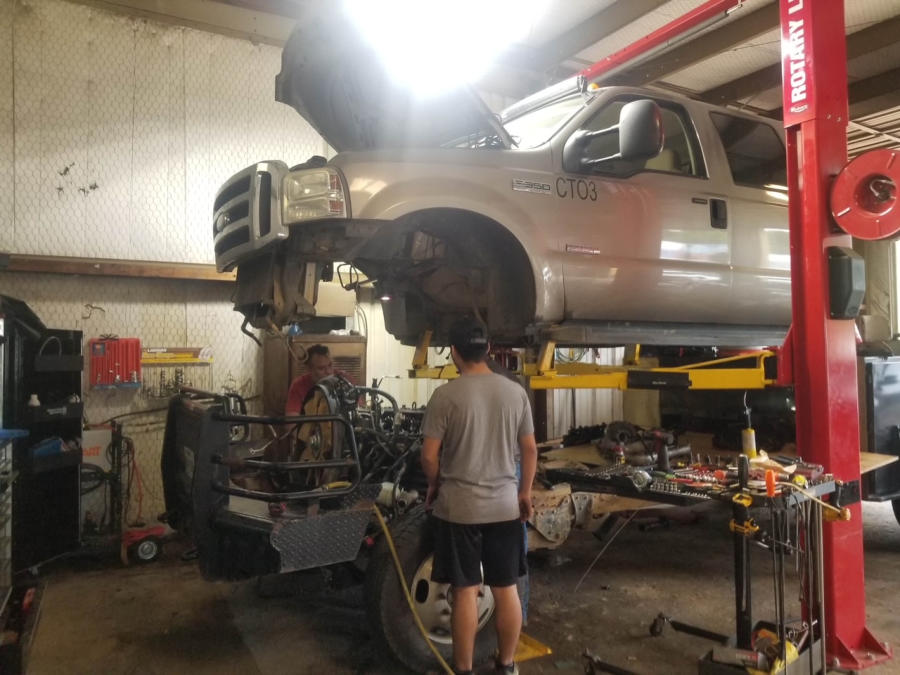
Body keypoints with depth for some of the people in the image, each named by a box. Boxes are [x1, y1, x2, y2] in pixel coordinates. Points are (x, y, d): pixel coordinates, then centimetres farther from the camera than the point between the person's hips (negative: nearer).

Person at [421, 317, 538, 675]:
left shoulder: (446, 395, -13)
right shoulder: (515, 391, -1)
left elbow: (429, 456, -11)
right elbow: (530, 449, 5)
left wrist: (435, 487, 9)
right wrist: (525, 492, 18)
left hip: (458, 508, -3)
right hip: (505, 506, 4)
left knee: (465, 592, 7)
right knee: (506, 590, 14)